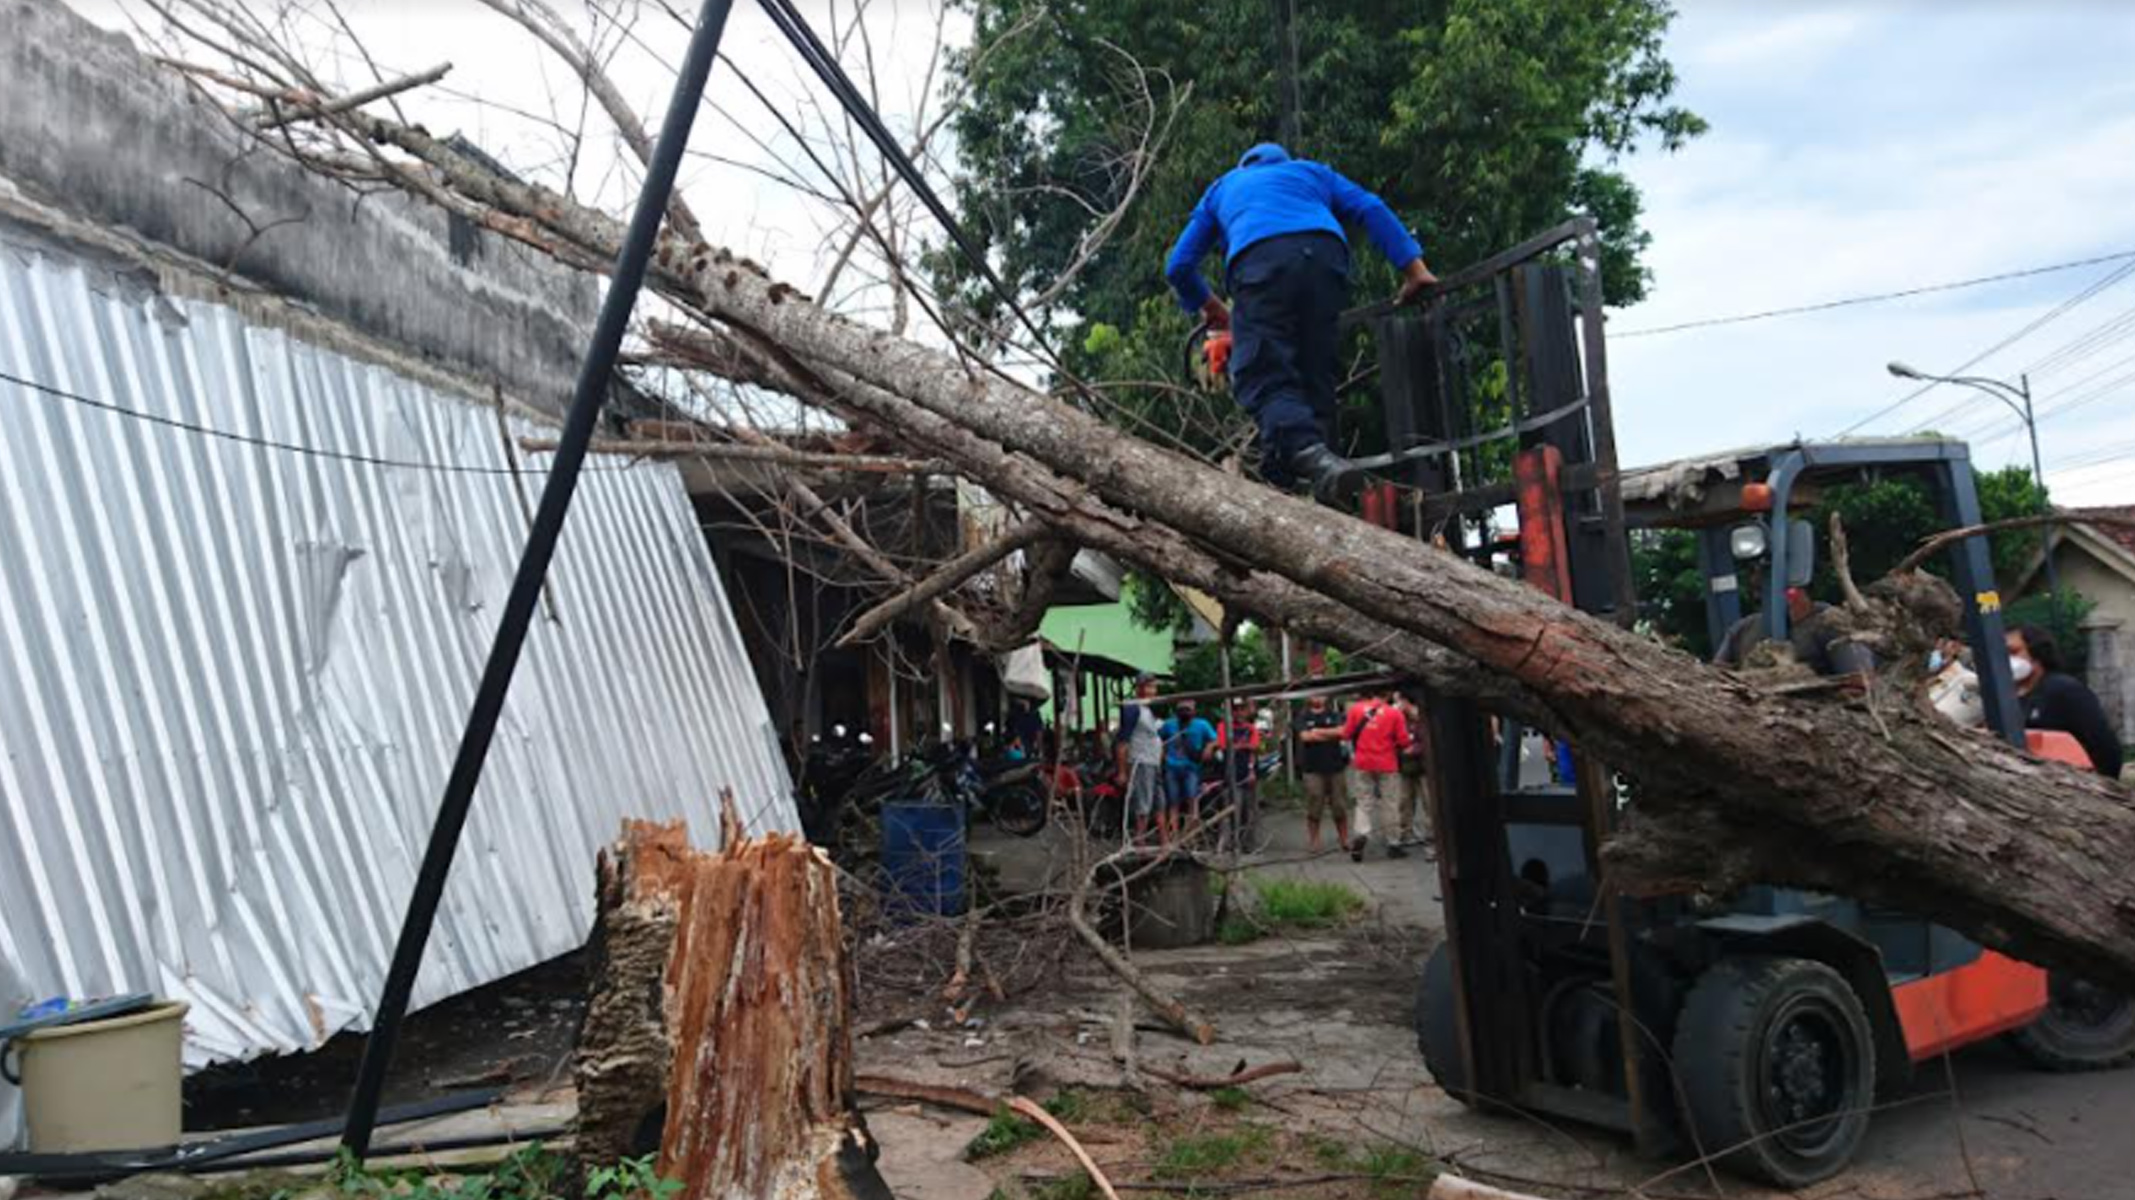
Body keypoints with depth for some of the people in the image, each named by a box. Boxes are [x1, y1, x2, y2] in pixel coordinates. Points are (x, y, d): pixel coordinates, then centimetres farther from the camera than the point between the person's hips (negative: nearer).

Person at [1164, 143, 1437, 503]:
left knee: (1262, 378, -12)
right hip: (1324, 253, 2)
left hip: (1258, 261, -2)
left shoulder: (1221, 188, 39)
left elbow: (1178, 265, 33)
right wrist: (1414, 268, 14)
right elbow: (1371, 208, 21)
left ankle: (1310, 455, -38)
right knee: (1316, 378, 7)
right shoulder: (1312, 172, 39)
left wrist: (1210, 308, 49)